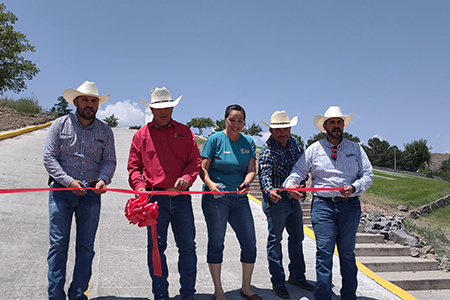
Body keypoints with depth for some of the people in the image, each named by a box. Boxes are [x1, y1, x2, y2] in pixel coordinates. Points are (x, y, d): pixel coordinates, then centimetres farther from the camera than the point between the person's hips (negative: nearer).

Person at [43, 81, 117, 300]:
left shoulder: (105, 131, 9)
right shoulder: (60, 124, 3)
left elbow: (109, 161, 7)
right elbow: (49, 157, -3)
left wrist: (103, 179, -14)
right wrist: (69, 181, -15)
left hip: (91, 193, 2)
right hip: (61, 190, -2)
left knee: (86, 247, 5)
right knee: (58, 244, -2)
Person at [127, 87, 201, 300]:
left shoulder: (184, 132, 11)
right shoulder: (142, 135, 11)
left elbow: (196, 160, 9)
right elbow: (134, 166, 10)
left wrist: (187, 177, -11)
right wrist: (139, 187, -8)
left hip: (181, 197, 1)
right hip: (155, 197, 0)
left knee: (187, 246, 5)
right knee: (156, 247, 3)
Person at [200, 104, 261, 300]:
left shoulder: (248, 142, 9)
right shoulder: (215, 139, -3)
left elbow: (251, 169, 2)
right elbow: (202, 168, -7)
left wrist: (246, 182, -20)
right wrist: (210, 184, -26)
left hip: (240, 198, 4)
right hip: (216, 197, -4)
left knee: (250, 244, 5)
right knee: (216, 243, 2)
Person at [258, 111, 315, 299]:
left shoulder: (295, 143, 4)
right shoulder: (268, 151, -18)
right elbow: (265, 175, -32)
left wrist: (302, 186, 10)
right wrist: (269, 190, -50)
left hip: (294, 199, 8)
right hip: (276, 201, -7)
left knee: (297, 238, 16)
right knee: (275, 240, 1)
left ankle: (297, 276, 32)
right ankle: (278, 282, 12)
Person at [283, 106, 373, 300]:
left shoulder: (355, 148, 11)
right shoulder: (315, 149, 9)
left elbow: (368, 175, 7)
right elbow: (298, 171, 7)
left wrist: (354, 188, -13)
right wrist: (290, 184, -14)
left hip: (349, 206, 1)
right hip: (323, 205, -1)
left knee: (347, 253, 10)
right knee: (324, 252, -4)